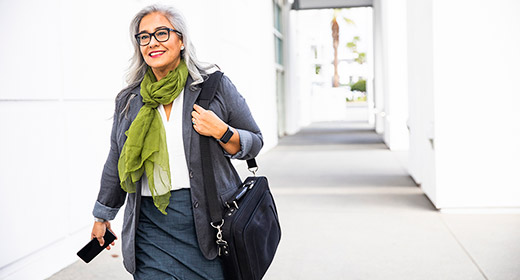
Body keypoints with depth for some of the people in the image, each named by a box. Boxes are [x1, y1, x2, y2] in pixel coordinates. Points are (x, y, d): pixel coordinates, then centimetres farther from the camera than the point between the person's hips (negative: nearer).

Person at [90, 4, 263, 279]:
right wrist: (103, 215, 27)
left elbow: (254, 142, 6)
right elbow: (116, 164, 21)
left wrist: (221, 131, -13)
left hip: (208, 223, -2)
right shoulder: (128, 101, 10)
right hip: (150, 224, 2)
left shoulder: (215, 85, 1)